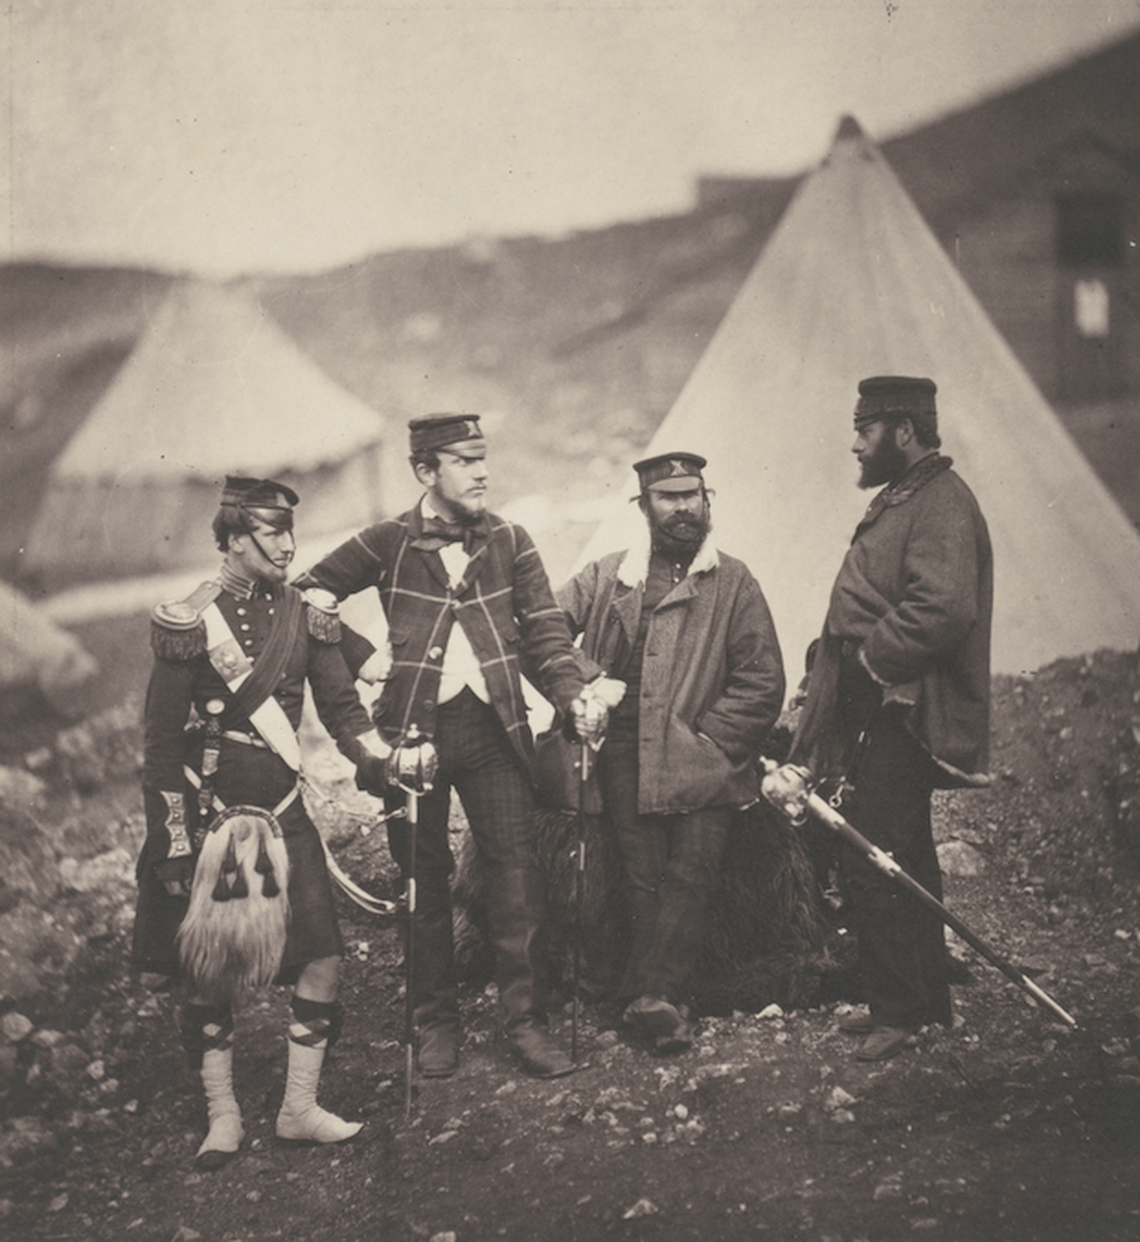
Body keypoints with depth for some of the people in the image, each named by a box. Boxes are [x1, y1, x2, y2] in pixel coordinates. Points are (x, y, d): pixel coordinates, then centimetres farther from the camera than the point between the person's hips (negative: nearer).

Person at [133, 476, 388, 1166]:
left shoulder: (308, 615, 4)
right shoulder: (189, 623, -8)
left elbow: (342, 708, 5)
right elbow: (163, 744, -6)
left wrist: (384, 759, -14)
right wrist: (172, 844, -8)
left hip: (284, 812, 4)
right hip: (210, 817, -4)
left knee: (323, 956, -2)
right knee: (214, 972, 3)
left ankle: (301, 1107, 13)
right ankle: (223, 1114, 20)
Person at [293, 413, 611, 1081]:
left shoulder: (510, 542, 6)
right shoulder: (389, 543, 0)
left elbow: (545, 630, 3)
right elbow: (307, 595, 7)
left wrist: (576, 693, -14)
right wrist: (367, 661, -1)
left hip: (495, 726, 1)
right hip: (414, 729, -1)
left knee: (518, 870, -1)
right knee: (424, 879, 7)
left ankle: (528, 1019, 9)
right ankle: (436, 1022, 19)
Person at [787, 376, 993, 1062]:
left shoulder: (942, 503, -15)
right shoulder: (904, 499, 18)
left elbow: (943, 610, -28)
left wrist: (870, 655, -18)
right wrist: (835, 668, 11)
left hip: (902, 718, -11)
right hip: (882, 712, 11)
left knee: (873, 863, -8)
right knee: (905, 862, 17)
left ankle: (902, 1009, 2)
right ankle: (925, 997, 28)